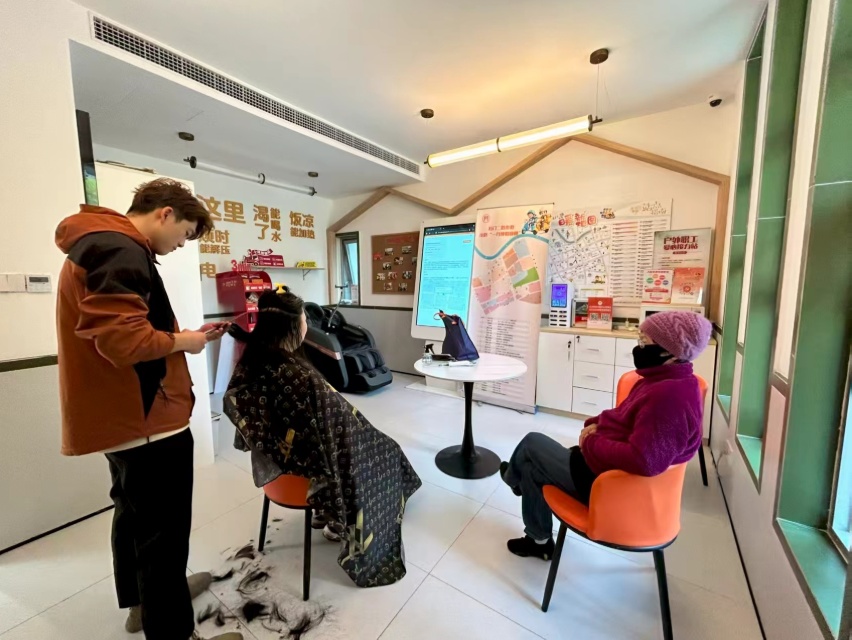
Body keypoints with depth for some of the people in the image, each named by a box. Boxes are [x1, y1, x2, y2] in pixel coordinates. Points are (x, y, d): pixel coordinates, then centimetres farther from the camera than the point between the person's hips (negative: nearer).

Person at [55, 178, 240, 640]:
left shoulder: (103, 244, 16)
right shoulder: (120, 251, -18)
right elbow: (124, 340, -28)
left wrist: (184, 335, 7)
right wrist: (183, 341, -11)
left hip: (123, 414, 11)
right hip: (146, 418, -11)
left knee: (134, 515, 24)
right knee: (162, 533, 3)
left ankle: (144, 600, 44)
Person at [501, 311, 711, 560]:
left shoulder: (669, 397, -30)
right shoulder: (666, 381, 5)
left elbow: (642, 460, -37)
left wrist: (591, 443, -22)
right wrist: (597, 424, 0)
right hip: (607, 465, 10)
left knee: (532, 443, 6)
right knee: (532, 467, 14)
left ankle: (514, 477, 39)